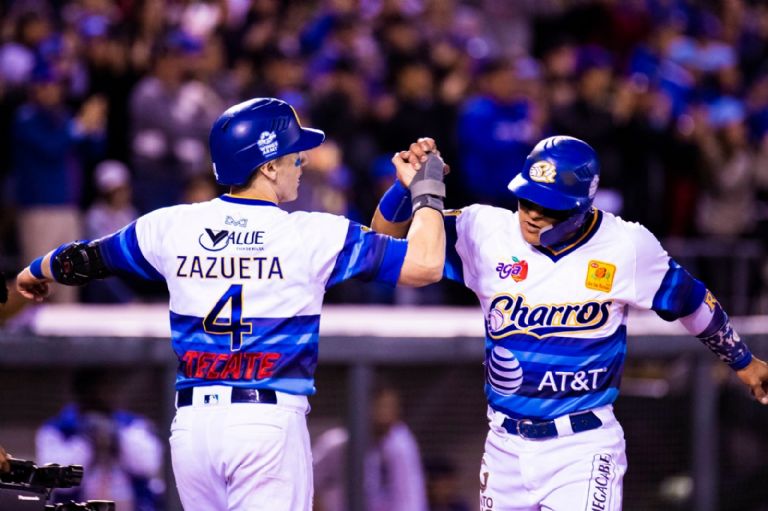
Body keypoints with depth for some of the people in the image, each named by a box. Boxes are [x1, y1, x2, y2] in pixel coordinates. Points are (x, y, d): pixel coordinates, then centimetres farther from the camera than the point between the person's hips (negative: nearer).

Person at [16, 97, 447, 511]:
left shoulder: (173, 226, 6)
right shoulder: (313, 235, -6)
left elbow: (80, 261, 23)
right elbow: (425, 264, -9)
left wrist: (36, 275, 46)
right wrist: (427, 191, 9)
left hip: (192, 420, 5)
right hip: (270, 421, -5)